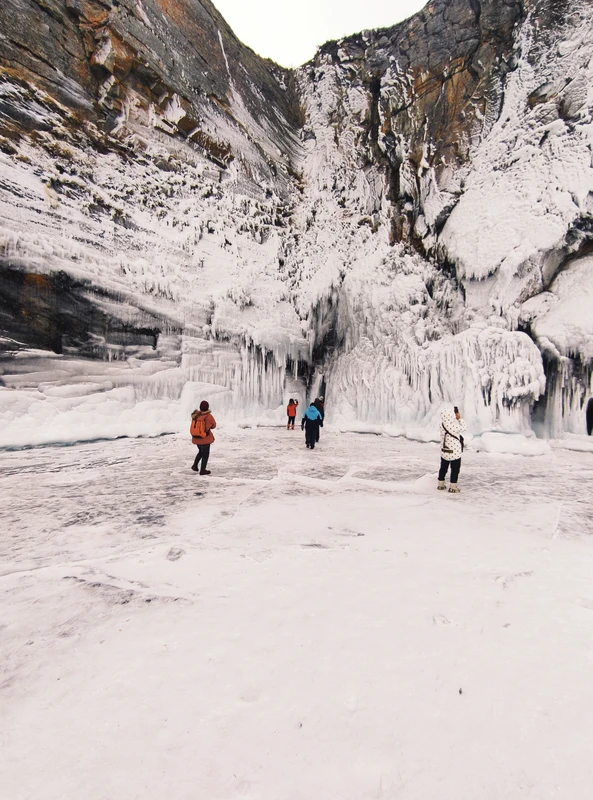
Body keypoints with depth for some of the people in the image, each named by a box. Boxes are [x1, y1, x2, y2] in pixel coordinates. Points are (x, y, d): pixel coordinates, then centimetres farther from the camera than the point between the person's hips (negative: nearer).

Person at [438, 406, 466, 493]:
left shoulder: (442, 425, -8)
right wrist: (459, 418, -2)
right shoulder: (454, 426, -24)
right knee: (455, 469, 9)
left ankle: (441, 484, 29)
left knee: (443, 468, 19)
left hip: (444, 452, 5)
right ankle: (453, 486, 14)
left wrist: (456, 418, 5)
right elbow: (463, 428, -6)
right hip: (455, 452, -5)